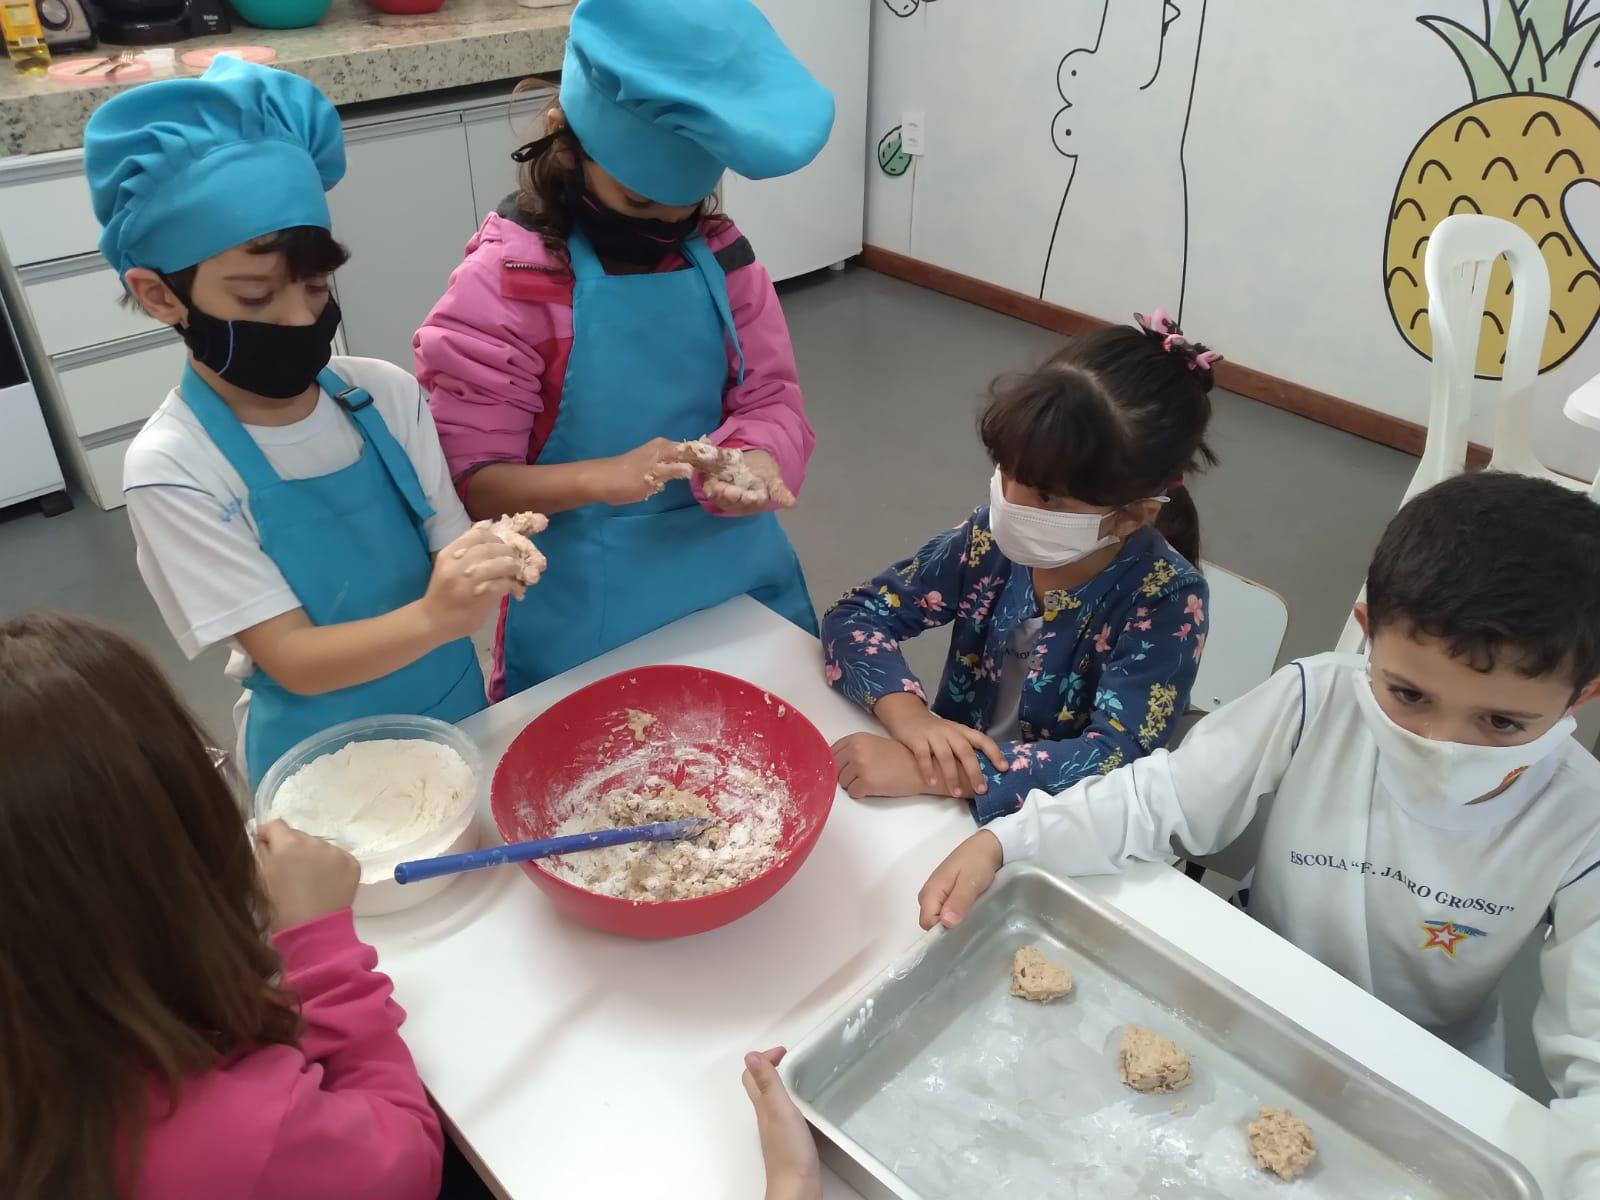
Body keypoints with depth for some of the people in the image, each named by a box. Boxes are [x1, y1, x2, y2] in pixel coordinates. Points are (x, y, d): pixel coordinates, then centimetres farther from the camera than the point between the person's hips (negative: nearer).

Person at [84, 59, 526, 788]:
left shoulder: (387, 394, -10)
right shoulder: (171, 468, -19)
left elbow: (448, 553, -6)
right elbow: (292, 659, -21)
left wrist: (484, 570, -30)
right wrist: (436, 617, -39)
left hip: (455, 711, 4)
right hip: (326, 756, -3)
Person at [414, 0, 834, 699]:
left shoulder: (721, 259, -3)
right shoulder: (501, 284, -16)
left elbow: (772, 399, -2)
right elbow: (465, 479, -16)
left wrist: (754, 458, -25)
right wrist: (601, 478, -33)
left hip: (737, 579, 4)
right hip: (586, 613, -4)